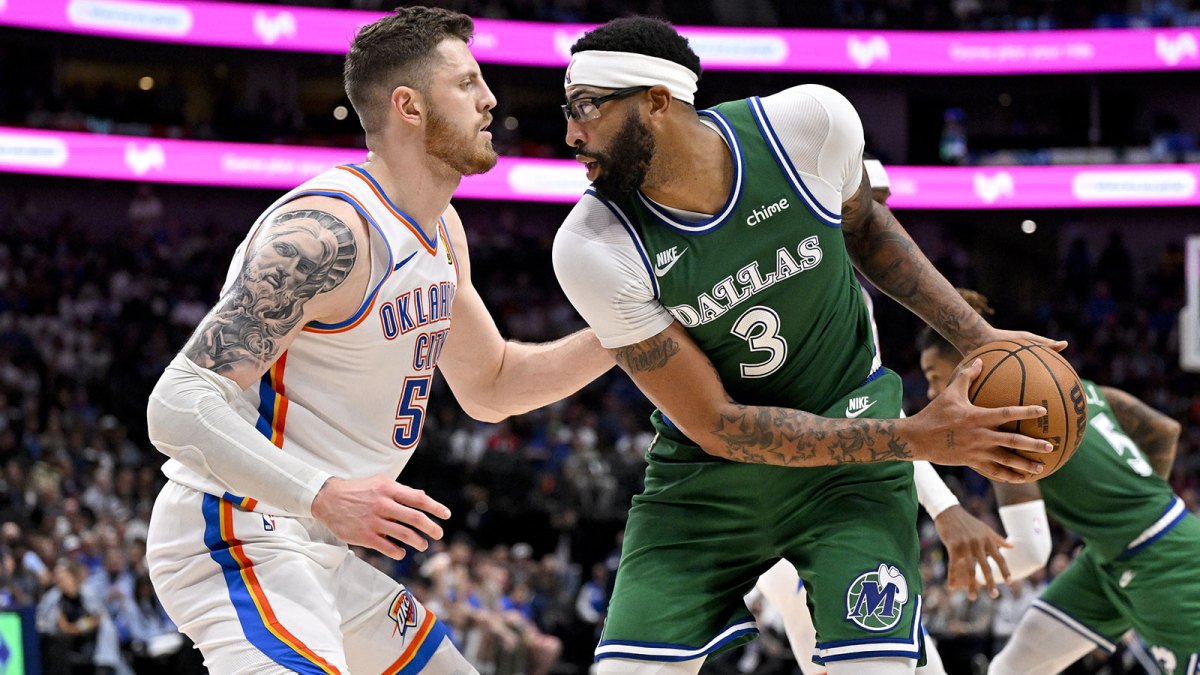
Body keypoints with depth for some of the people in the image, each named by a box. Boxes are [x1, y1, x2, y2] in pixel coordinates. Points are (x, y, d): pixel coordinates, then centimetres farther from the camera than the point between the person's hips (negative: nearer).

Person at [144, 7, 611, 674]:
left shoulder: (442, 229, 11)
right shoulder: (329, 229, -20)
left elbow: (489, 386, 25)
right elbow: (178, 405, -26)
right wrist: (323, 495, -37)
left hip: (315, 545, 10)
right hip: (237, 537, -10)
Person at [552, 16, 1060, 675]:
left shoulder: (811, 122, -18)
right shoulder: (591, 248, -21)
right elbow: (715, 425, -19)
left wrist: (977, 337, 1)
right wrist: (917, 439, -23)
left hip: (851, 445, 0)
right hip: (704, 475, 0)